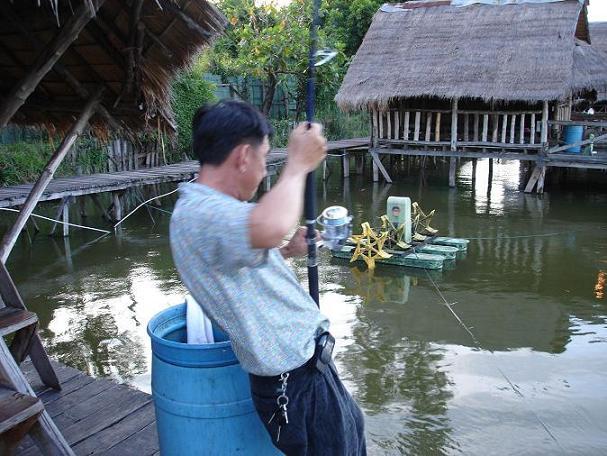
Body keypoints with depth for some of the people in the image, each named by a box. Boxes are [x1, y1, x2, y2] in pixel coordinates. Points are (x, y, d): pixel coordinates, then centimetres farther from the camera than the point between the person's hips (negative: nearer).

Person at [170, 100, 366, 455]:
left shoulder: (211, 206, 8)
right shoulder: (196, 213, -26)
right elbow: (269, 228, -47)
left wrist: (287, 251, 15)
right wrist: (298, 164, -30)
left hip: (309, 363, 11)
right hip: (295, 378, -11)